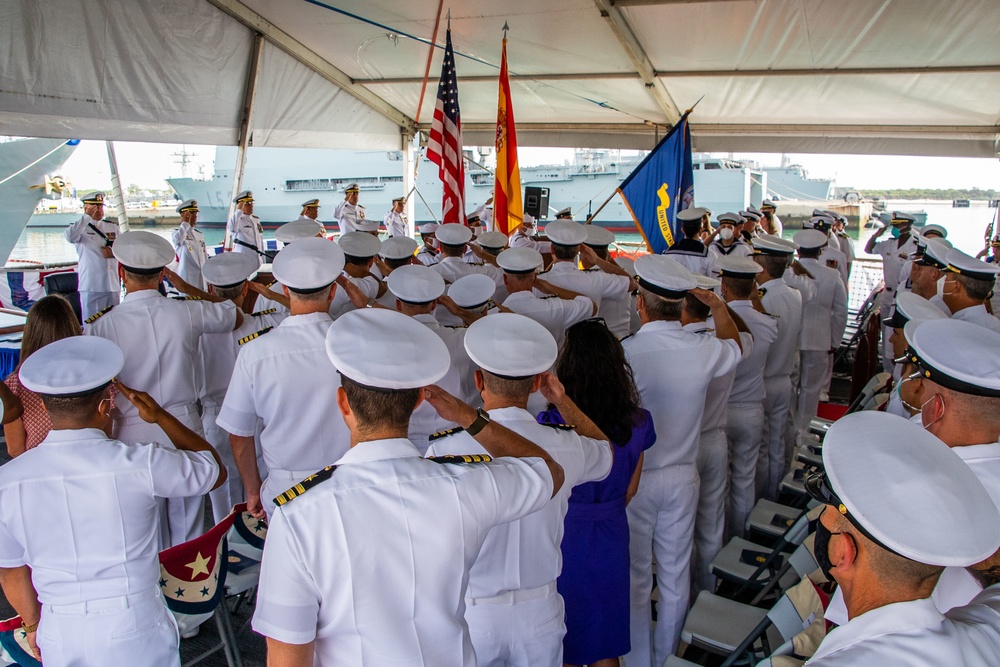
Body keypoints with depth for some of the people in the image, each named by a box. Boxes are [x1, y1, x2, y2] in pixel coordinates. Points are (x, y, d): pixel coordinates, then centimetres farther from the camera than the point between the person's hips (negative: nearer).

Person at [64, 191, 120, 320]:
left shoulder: (112, 226, 16)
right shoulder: (80, 228, 0)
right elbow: (70, 237, -23)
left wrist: (113, 252, -5)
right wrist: (87, 217, -18)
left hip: (113, 285, 5)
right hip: (91, 286, -5)